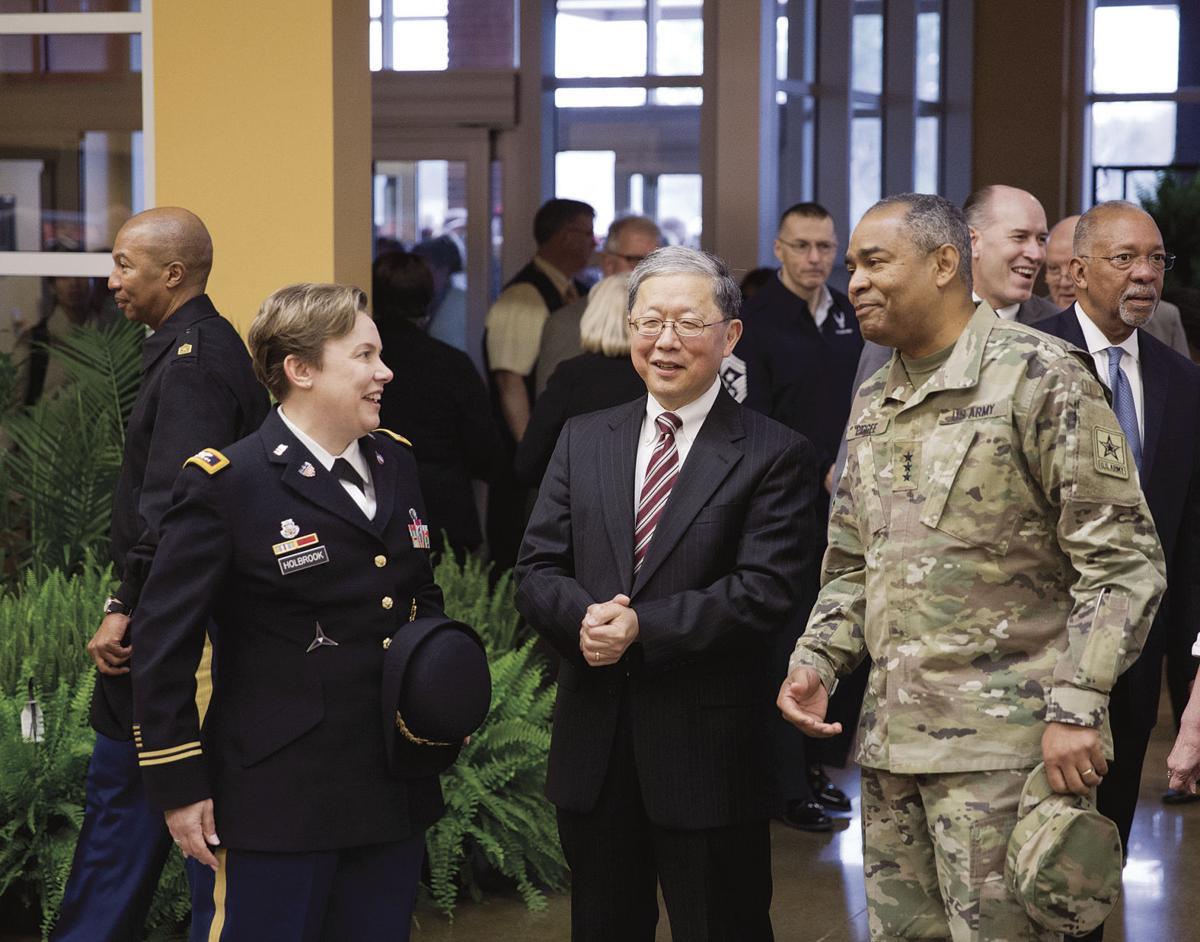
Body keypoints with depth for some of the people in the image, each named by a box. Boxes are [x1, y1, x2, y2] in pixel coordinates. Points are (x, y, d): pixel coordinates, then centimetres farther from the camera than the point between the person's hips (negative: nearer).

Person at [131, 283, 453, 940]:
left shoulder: (396, 461, 10)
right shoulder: (225, 483, -11)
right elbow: (166, 644, -9)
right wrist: (178, 785, -9)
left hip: (396, 789, 6)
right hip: (281, 804, -6)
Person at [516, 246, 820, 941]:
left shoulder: (775, 455, -5)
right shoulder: (584, 441, 10)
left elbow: (765, 592, -14)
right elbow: (537, 569, 5)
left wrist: (641, 629, -20)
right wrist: (583, 618, -17)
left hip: (709, 752, -4)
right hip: (593, 746, 4)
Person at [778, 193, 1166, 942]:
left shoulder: (1039, 376, -9)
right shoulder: (873, 407, 15)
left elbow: (1123, 561, -12)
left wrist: (1076, 708, -18)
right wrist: (816, 662, 5)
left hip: (1005, 743, -7)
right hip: (891, 740, 7)